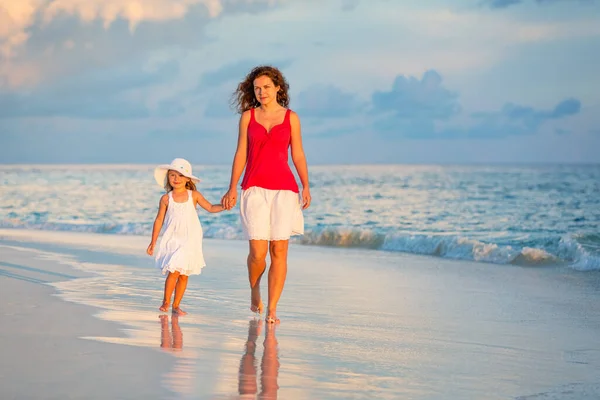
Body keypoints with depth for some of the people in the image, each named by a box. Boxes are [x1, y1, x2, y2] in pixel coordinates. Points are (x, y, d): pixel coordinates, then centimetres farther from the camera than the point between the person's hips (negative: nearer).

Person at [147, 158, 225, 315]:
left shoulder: (194, 195, 3)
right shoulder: (166, 199, 0)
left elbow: (210, 208, 8)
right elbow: (159, 220, 5)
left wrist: (223, 206, -11)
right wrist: (153, 242, 6)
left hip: (190, 241, 2)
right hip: (172, 240, -2)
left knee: (184, 275, 3)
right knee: (174, 272, -14)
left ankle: (176, 305, 13)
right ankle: (165, 301, 4)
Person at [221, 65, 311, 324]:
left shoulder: (291, 117, 7)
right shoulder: (248, 116, 7)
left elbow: (298, 155, 7)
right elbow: (241, 154, 7)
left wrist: (305, 187, -4)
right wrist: (232, 188, -1)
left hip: (284, 189, 0)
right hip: (255, 189, 0)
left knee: (279, 251, -5)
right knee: (258, 251, -7)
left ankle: (272, 309, 0)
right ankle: (254, 293, 23)